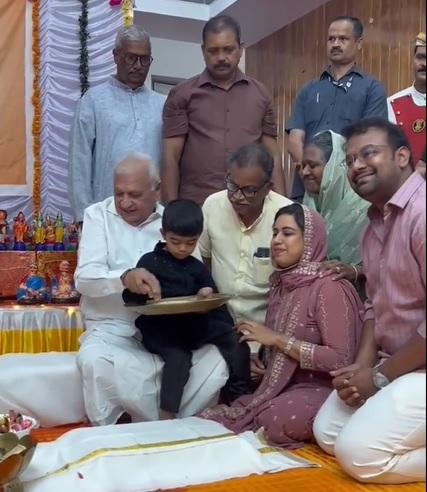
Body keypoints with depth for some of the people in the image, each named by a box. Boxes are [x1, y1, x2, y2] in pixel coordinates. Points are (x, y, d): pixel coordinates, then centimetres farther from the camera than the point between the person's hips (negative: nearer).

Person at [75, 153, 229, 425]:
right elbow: (84, 278, -11)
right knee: (95, 360, -35)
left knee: (220, 358, -24)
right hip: (113, 329, -1)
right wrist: (124, 277, -32)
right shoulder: (98, 215, 3)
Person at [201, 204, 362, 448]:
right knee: (211, 420, -12)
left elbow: (341, 359, -20)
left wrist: (278, 340, -19)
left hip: (319, 391, -6)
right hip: (282, 387, 6)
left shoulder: (328, 287, -14)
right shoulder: (282, 283, 10)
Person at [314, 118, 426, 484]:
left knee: (358, 451, -17)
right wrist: (363, 364, -1)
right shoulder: (376, 222, 11)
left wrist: (380, 377, -15)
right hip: (393, 365, 10)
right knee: (328, 433, 9)